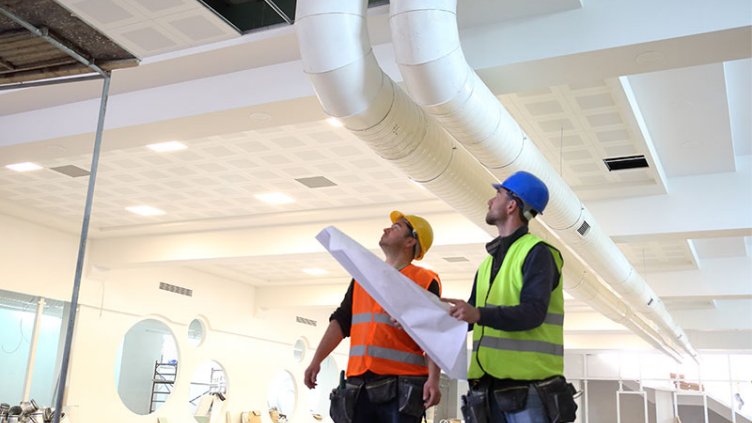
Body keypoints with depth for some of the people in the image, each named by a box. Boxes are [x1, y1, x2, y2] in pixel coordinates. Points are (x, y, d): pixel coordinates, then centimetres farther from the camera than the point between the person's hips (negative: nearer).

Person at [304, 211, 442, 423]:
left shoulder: (425, 280, 2)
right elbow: (341, 321, 16)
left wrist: (433, 379, -18)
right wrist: (316, 360, 6)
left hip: (402, 388, -5)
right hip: (359, 386, 5)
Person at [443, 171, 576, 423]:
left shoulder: (537, 252, -5)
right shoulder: (490, 260, 20)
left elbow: (533, 313, -19)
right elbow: (468, 319, 21)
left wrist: (479, 314, -33)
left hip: (528, 384, -7)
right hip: (489, 385, 8)